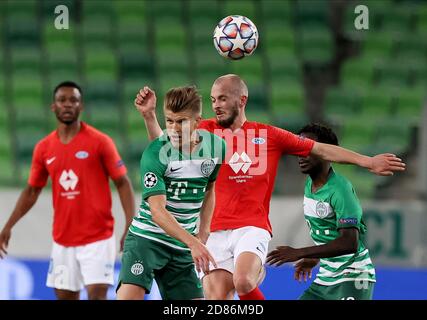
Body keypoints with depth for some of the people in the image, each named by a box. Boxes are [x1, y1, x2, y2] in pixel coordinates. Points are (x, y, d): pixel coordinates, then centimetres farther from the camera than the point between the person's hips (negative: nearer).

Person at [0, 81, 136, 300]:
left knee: (97, 294, -14)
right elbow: (32, 191, 17)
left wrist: (130, 227, -13)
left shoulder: (100, 142, -6)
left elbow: (123, 184, -4)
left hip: (97, 238, -5)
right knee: (65, 297, 7)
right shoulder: (43, 148, 7)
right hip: (63, 240, 5)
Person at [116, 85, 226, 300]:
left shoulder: (216, 146, -2)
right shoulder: (154, 154, -18)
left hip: (182, 248, 5)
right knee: (128, 295, -25)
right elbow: (157, 210, -26)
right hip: (147, 237, -5)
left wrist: (203, 231, 10)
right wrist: (192, 242, -37)